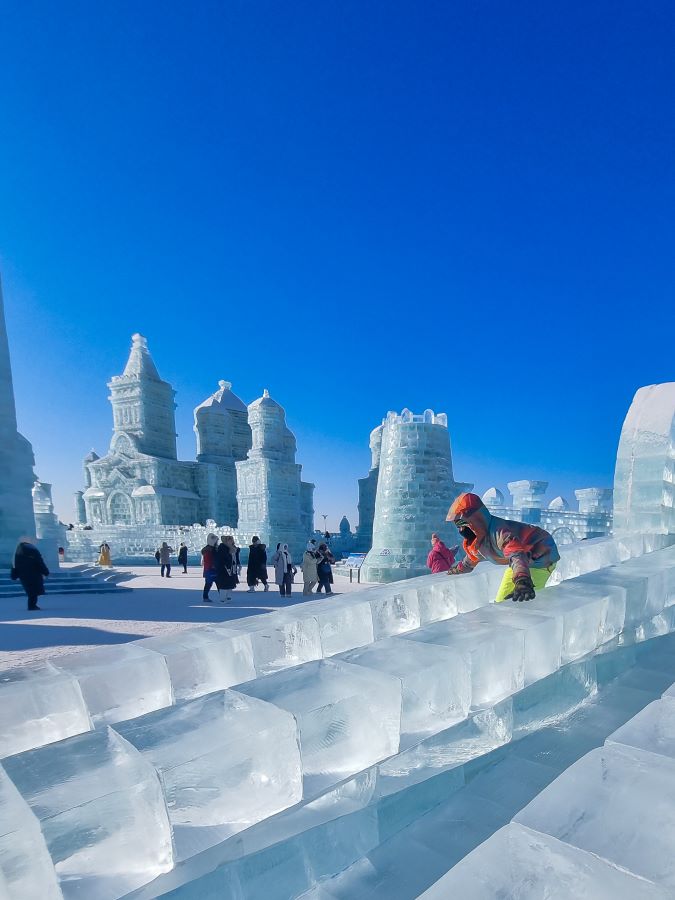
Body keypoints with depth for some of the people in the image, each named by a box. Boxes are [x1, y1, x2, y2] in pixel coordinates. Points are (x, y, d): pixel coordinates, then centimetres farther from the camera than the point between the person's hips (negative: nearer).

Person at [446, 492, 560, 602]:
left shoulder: (499, 531, -36)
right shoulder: (475, 541, -6)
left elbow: (517, 555, -53)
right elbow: (473, 557, 19)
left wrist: (522, 581, -70)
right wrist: (458, 569, 36)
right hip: (525, 562, 9)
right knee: (501, 602, 7)